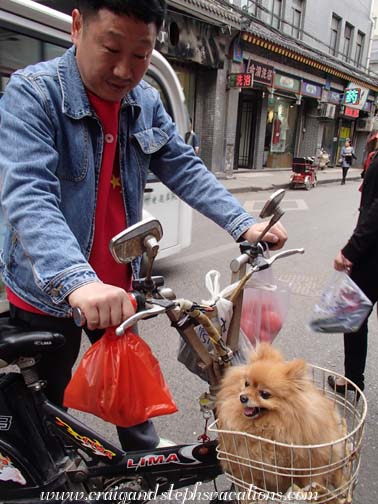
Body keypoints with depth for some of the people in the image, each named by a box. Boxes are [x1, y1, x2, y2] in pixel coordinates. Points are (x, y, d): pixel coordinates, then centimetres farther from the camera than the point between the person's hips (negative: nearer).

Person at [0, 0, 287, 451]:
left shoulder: (146, 103, 0)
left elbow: (185, 170, -2)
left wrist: (244, 225, -15)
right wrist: (77, 282, -47)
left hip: (116, 290, 5)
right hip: (48, 295, -4)